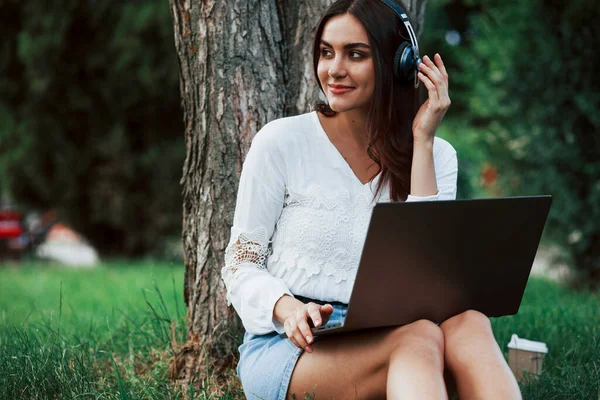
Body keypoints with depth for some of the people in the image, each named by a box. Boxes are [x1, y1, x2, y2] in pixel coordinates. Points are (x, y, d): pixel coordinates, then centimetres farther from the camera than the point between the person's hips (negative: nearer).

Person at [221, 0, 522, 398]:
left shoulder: (437, 156, 7)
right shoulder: (281, 141, -2)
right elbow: (241, 265, 1)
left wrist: (421, 141, -7)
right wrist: (287, 308, -22)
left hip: (384, 343, 3)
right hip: (286, 348, -3)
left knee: (468, 324, -31)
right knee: (420, 337, -33)